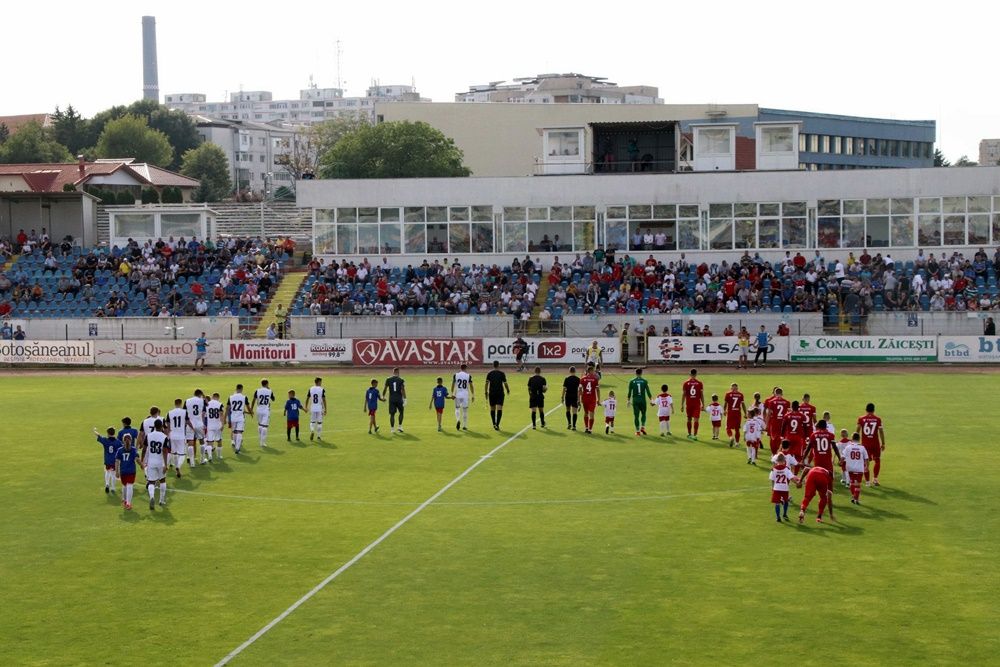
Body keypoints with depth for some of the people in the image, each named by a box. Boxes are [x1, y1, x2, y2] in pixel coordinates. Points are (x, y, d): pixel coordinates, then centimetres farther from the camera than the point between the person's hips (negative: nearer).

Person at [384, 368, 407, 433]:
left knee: (392, 414, 5)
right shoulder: (401, 380, -5)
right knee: (401, 412, 17)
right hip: (399, 399, -1)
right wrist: (405, 399, -9)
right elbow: (403, 390, -10)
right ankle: (400, 426, 12)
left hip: (391, 399, 1)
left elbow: (385, 389, 3)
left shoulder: (388, 380, 0)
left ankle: (392, 428, 3)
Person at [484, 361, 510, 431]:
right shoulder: (502, 373, -2)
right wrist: (508, 390, 15)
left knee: (492, 409, 16)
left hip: (492, 393, 2)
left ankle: (494, 424, 20)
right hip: (500, 393, -2)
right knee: (499, 409, -5)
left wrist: (486, 392, 3)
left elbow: (487, 383, -2)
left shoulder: (489, 373, 3)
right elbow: (505, 383, -2)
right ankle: (497, 424, -17)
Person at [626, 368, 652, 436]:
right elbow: (648, 391, -3)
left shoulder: (632, 381, 0)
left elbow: (629, 392, 2)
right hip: (643, 400, 0)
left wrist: (628, 400, 11)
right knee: (643, 414, 17)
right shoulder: (644, 381, -2)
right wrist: (651, 399, 5)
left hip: (635, 400, 0)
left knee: (636, 416, 4)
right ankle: (643, 427, 2)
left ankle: (637, 431, 2)